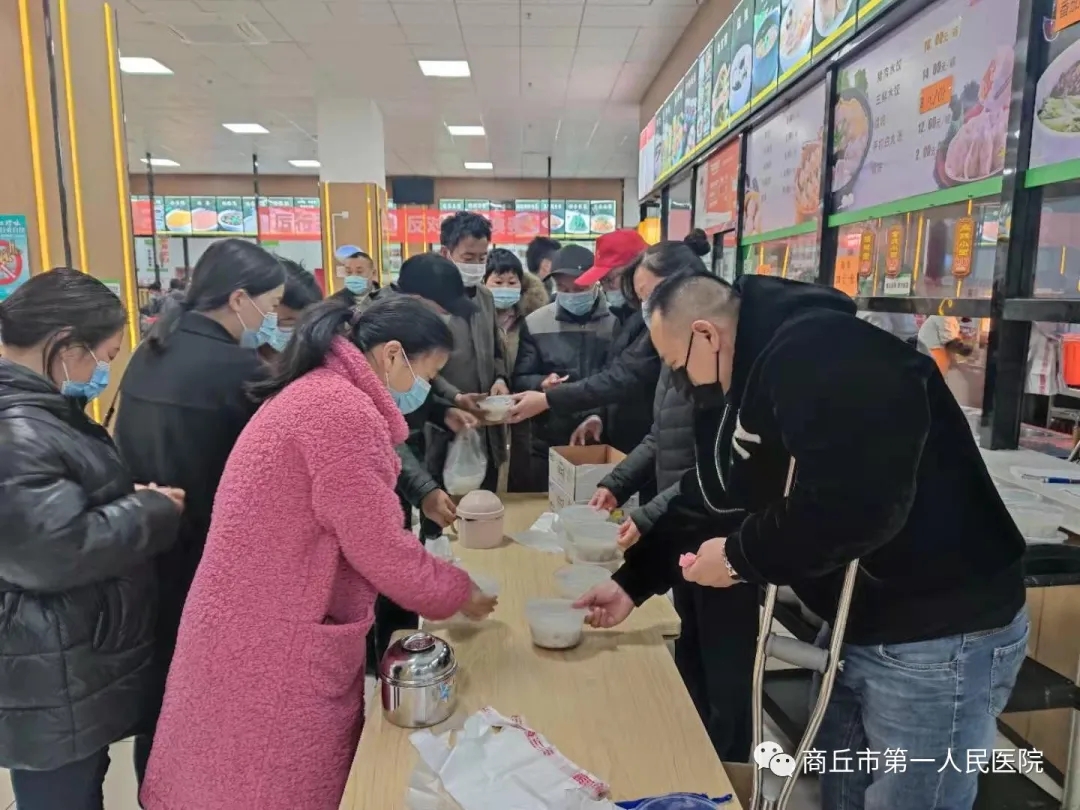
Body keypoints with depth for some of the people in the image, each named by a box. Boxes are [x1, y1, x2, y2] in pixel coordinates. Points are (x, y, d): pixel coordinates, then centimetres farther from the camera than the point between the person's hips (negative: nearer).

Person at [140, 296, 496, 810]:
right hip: (273, 647, -10)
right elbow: (381, 551, -19)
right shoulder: (345, 411, -22)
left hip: (262, 630, 10)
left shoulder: (318, 391, 10)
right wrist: (459, 593, -4)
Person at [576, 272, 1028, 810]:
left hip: (938, 635, -9)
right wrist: (632, 583, 9)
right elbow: (706, 503, 12)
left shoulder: (818, 354, -25)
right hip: (857, 626, 10)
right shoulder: (746, 381, 7)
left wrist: (739, 557, -19)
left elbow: (852, 504, -35)